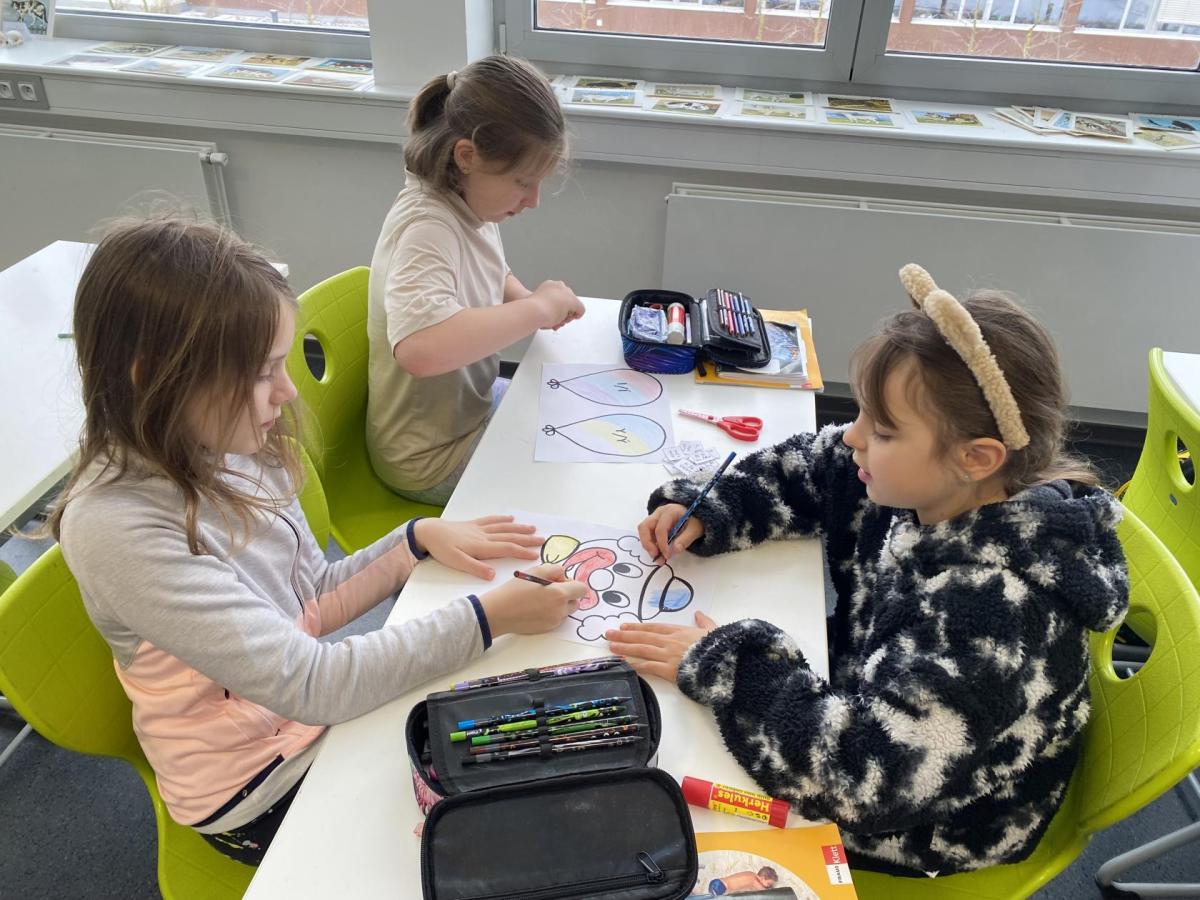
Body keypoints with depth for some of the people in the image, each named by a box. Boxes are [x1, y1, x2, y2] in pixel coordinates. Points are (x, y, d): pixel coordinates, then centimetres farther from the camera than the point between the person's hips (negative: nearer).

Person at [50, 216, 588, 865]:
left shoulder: (234, 449, -8)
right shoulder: (115, 527, -30)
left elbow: (311, 600, 4)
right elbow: (308, 684, -32)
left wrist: (419, 539, -11)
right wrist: (488, 617, -29)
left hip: (328, 712, 6)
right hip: (263, 790, -6)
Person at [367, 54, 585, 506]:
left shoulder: (468, 201, -4)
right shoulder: (428, 226, -30)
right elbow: (419, 347, -48)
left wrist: (530, 300, -7)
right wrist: (536, 308, -35)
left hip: (471, 405, 9)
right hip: (433, 458, -9)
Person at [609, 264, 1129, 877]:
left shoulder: (992, 606, -39)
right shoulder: (925, 484, -16)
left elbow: (868, 774, -40)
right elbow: (801, 471, 0)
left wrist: (721, 667, -33)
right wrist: (701, 513, -14)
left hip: (929, 825, -6)